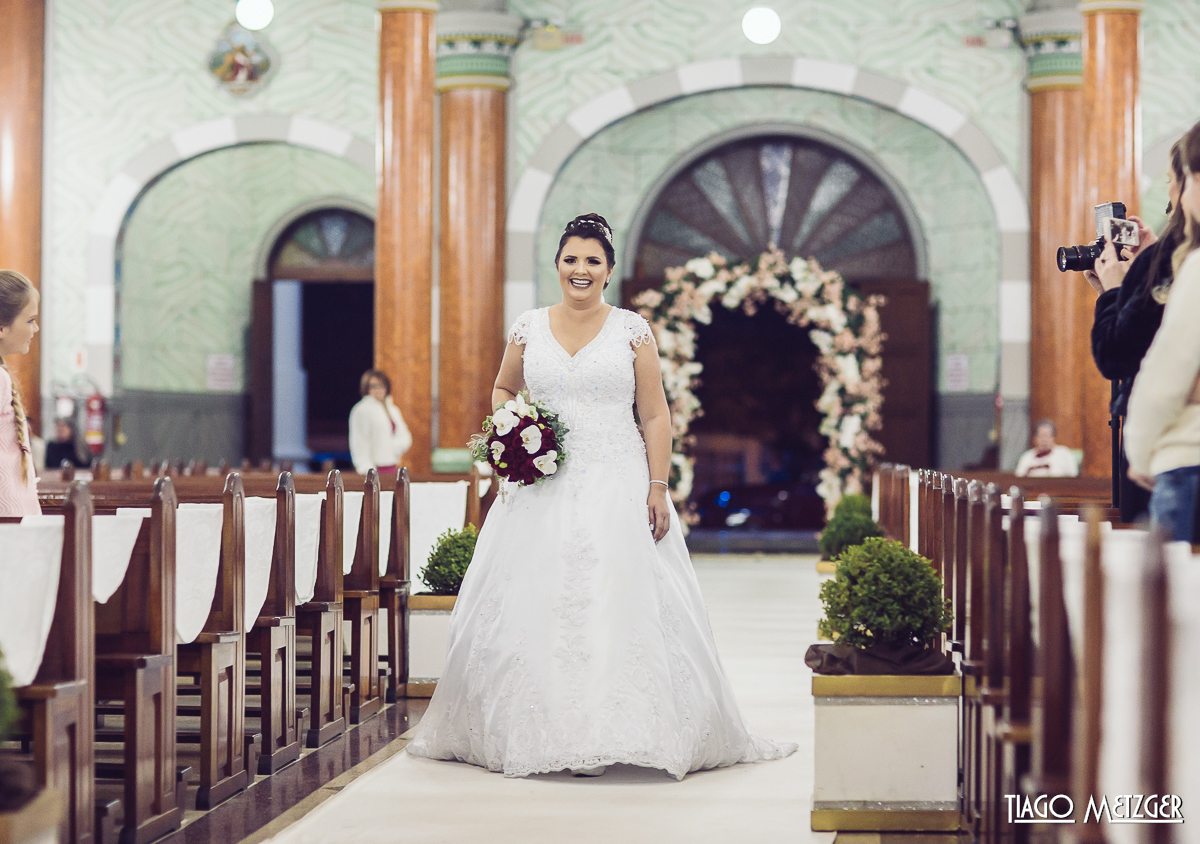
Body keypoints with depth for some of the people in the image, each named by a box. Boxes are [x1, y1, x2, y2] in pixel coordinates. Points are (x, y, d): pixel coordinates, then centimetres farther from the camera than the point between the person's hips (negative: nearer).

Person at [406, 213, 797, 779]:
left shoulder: (632, 331, 2)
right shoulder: (528, 329, 8)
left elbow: (655, 415, 1)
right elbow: (503, 389, 23)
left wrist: (658, 488, -6)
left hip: (617, 489, -2)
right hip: (543, 489, 2)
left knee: (616, 603, -7)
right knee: (536, 606, -1)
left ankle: (606, 736, -2)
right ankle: (529, 733, 6)